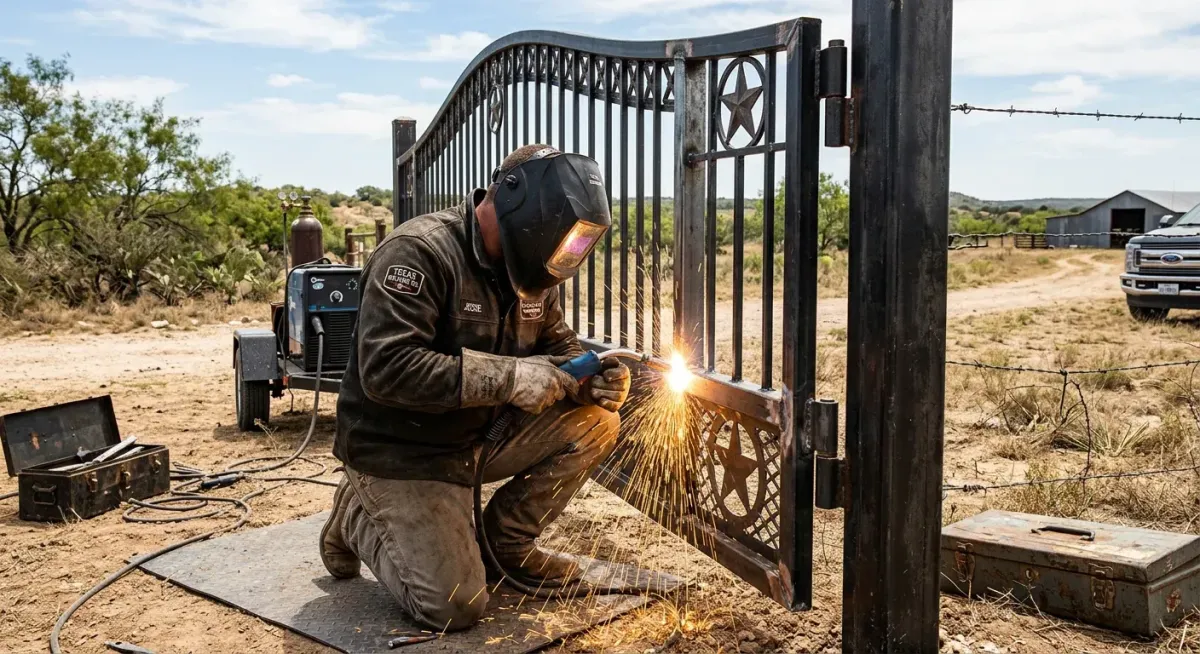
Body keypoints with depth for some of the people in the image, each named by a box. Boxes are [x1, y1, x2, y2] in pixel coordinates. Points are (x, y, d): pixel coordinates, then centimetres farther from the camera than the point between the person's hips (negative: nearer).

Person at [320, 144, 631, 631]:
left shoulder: (528, 269, 0)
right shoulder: (419, 252, -25)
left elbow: (557, 346, 10)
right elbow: (385, 368, -33)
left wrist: (591, 378, -15)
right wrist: (507, 376, -35)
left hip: (482, 436, 7)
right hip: (401, 451, -7)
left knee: (596, 423, -8)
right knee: (457, 608, -13)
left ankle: (506, 539, 9)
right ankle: (360, 519, 13)